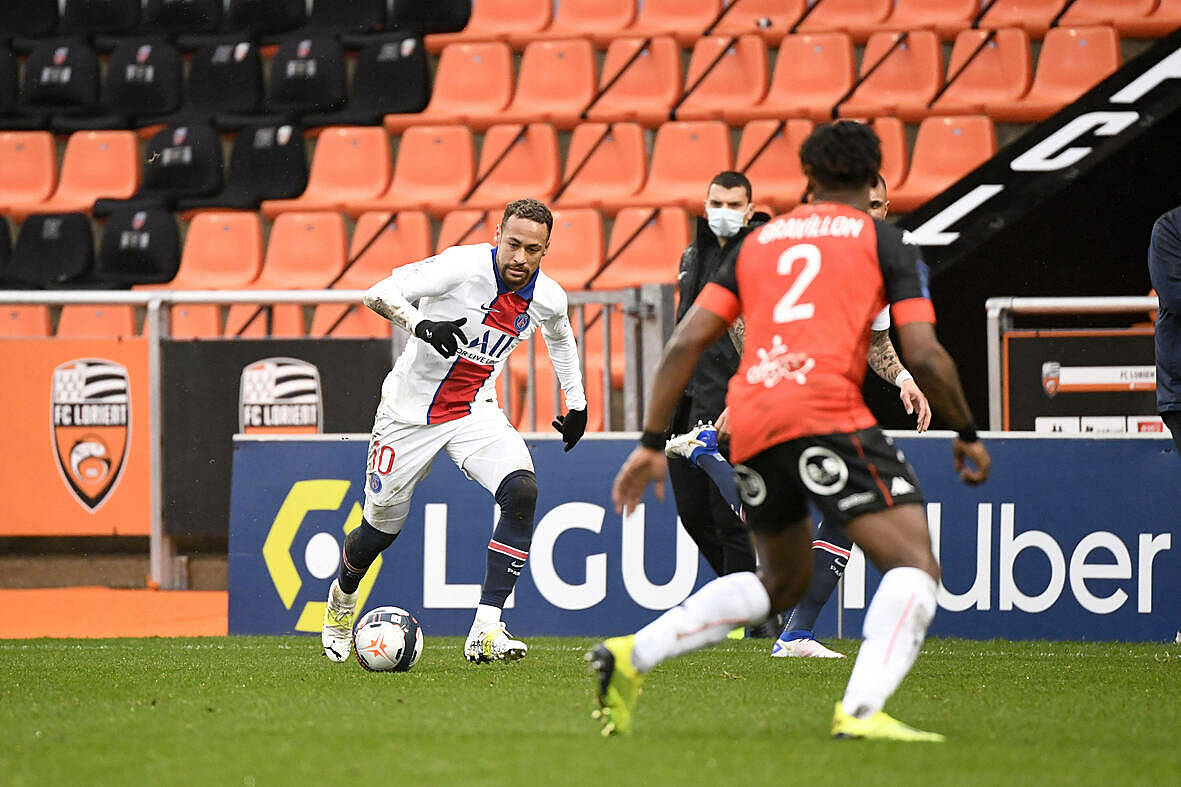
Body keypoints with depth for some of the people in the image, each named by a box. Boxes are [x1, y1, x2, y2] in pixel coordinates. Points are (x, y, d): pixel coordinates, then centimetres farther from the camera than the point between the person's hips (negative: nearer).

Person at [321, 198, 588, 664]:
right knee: (381, 528, 9)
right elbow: (378, 294, -27)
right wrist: (421, 324, -45)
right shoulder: (464, 266, -23)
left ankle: (485, 632, -25)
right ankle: (342, 599, 45)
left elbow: (559, 335, 19)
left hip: (474, 411, 3)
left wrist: (576, 402, 24)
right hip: (411, 411, -3)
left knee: (522, 491, -24)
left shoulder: (548, 298, -7)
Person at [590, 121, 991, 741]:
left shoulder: (758, 241, 24)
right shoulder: (884, 241, 12)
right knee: (916, 567, -9)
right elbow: (924, 356, 2)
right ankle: (861, 709, -31)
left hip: (748, 424, 6)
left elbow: (684, 345, 16)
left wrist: (652, 443, 19)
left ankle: (631, 655, 14)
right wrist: (966, 434, 16)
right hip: (826, 411, -6)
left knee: (781, 582, 26)